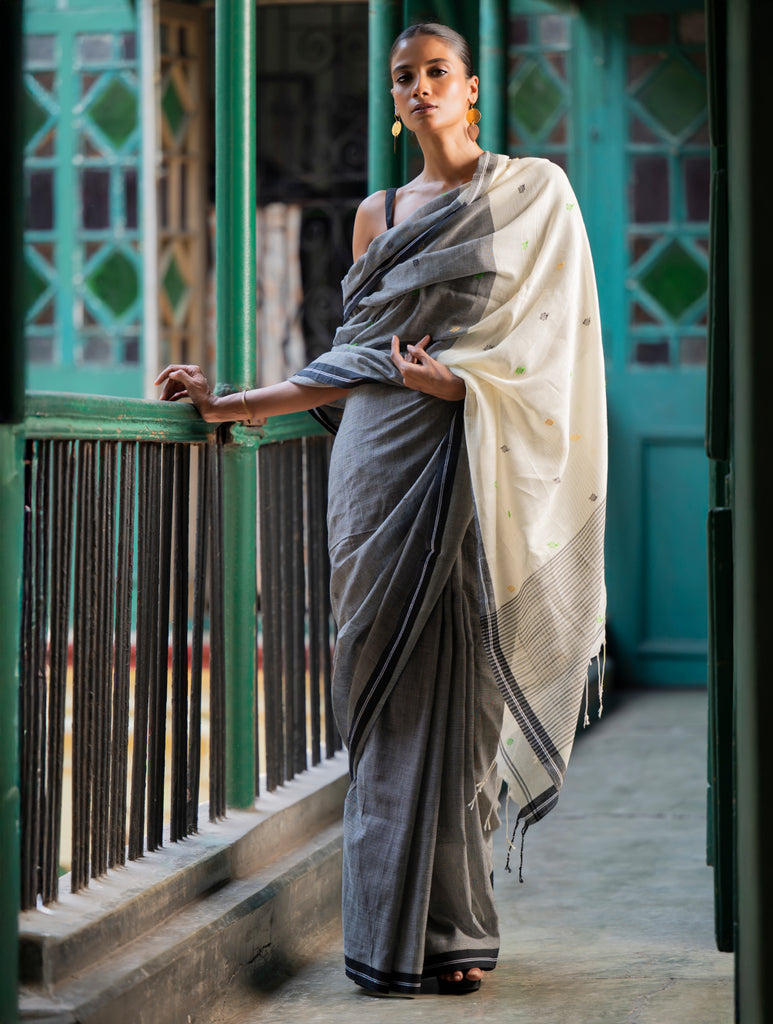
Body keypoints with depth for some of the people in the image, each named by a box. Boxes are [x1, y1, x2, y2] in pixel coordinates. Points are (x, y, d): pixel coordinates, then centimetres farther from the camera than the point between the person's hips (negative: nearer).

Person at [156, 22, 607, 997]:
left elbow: (555, 331, 0)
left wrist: (461, 376, -15)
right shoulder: (378, 215, 17)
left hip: (476, 466, -2)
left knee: (456, 686, -5)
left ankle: (449, 932, 2)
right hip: (383, 463, 3)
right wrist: (232, 405, 10)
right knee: (390, 688, -2)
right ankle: (395, 933, 1)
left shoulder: (535, 192, 8)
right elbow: (353, 361, 17)